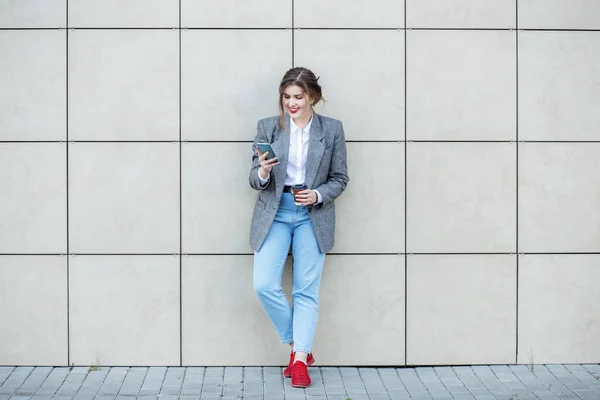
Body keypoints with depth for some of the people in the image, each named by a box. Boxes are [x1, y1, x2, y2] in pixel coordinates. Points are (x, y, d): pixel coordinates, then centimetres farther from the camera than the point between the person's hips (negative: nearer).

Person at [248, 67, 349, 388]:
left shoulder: (332, 129, 2)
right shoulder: (267, 127, 2)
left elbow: (339, 179, 5)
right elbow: (255, 180, 2)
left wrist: (317, 195, -13)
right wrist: (263, 173, -21)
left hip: (313, 216, -1)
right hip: (274, 213, 1)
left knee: (306, 290, -1)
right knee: (264, 285, -9)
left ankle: (300, 360, 5)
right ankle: (298, 345, 11)